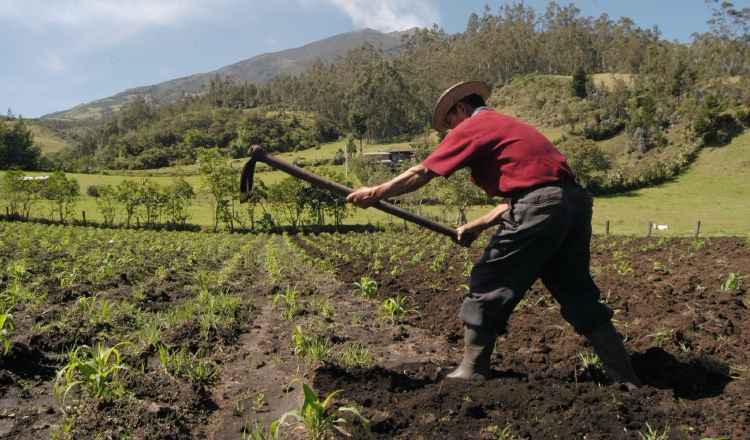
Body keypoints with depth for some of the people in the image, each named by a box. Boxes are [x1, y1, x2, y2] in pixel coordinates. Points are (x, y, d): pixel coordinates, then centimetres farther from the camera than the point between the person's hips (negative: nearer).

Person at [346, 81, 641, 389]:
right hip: (575, 201, 9)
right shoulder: (509, 126, 29)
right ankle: (624, 376, 23)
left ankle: (472, 370, 15)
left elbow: (421, 173, 2)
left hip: (539, 209, -9)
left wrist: (375, 194, 12)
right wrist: (477, 226, 26)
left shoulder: (472, 126, 4)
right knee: (577, 294, 16)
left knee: (489, 286, 4)